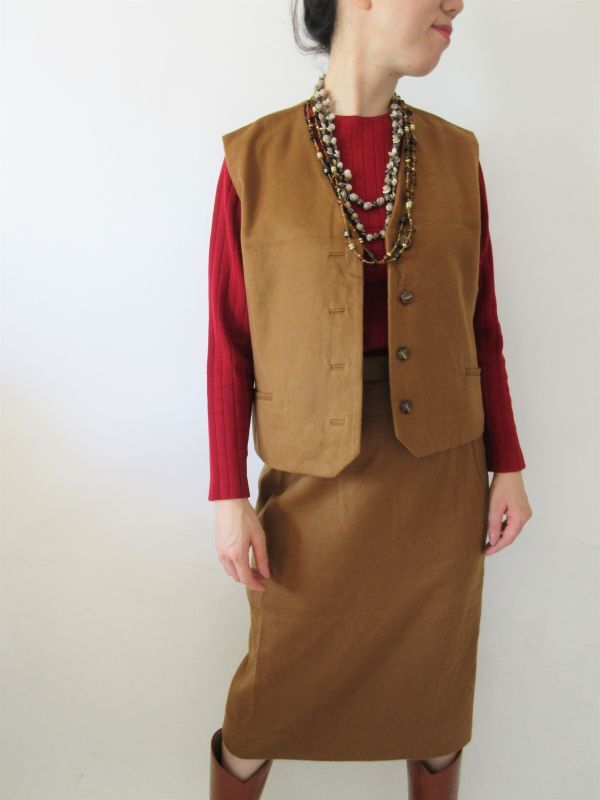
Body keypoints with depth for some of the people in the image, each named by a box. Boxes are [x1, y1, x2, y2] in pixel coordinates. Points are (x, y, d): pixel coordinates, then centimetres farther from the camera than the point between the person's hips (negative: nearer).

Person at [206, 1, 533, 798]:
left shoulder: (455, 154, 2)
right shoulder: (256, 157, -6)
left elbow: (481, 326, 5)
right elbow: (229, 342, -5)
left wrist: (508, 464, 3)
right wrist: (229, 496, -7)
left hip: (441, 469, 3)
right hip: (316, 473, -2)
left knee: (437, 682, 18)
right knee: (273, 693, 14)